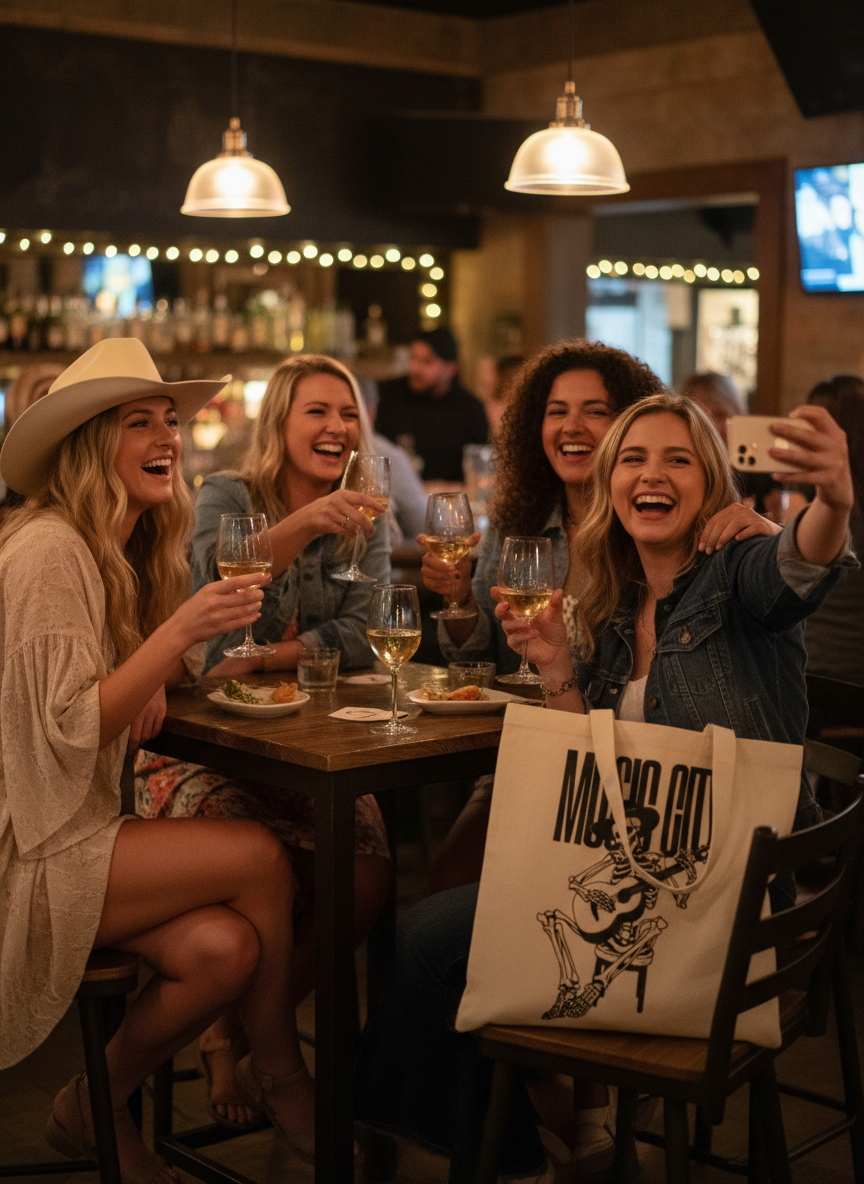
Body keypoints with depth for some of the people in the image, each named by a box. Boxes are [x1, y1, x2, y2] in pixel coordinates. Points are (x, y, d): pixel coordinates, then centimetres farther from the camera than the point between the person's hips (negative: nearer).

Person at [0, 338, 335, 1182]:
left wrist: (154, 683, -4)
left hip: (77, 832, 8)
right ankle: (279, 1072, 6)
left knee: (222, 947, -16)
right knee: (259, 858, -18)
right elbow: (69, 730, -20)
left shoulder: (123, 554, 12)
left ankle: (96, 1109, 7)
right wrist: (180, 630, -26)